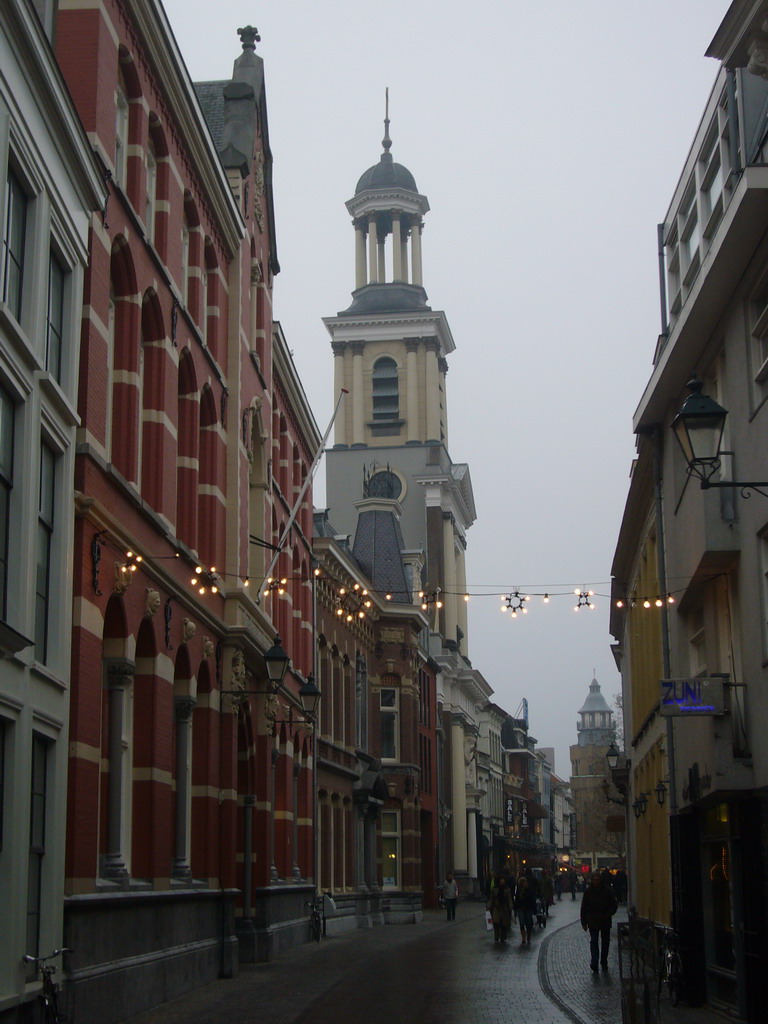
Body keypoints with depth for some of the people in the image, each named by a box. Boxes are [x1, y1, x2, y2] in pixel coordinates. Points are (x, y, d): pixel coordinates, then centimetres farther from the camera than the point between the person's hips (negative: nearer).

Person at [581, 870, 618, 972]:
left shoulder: (606, 891, -2)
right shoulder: (588, 891, -4)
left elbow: (614, 905, 3)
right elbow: (584, 908, 1)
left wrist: (608, 915, -13)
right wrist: (584, 922, -2)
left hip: (605, 921, 2)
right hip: (593, 922, -2)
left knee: (605, 942, 11)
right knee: (594, 942, -8)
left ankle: (604, 963, 24)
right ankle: (594, 966, -8)